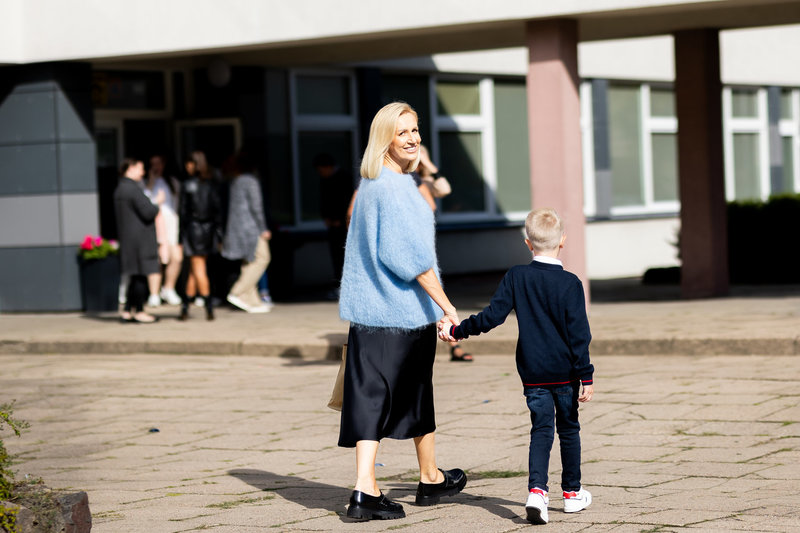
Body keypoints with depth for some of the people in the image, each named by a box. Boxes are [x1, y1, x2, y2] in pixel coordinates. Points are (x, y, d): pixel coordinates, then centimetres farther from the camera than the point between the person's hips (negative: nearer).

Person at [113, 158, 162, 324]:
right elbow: (148, 213, -19)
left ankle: (127, 311, 14)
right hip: (140, 240, -10)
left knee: (136, 277, 13)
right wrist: (157, 203, -1)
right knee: (141, 275, -3)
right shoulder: (133, 189, -16)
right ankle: (139, 311, 2)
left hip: (128, 239, 10)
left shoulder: (120, 189, 15)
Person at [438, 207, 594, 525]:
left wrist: (457, 330, 8)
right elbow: (578, 334, -11)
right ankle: (572, 493, 24)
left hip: (532, 373, 1)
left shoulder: (516, 277, -3)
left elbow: (491, 317, -5)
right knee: (569, 429, 13)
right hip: (564, 371, -1)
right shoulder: (569, 283, -9)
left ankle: (537, 490, -18)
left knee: (541, 430, 2)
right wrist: (586, 377, -8)